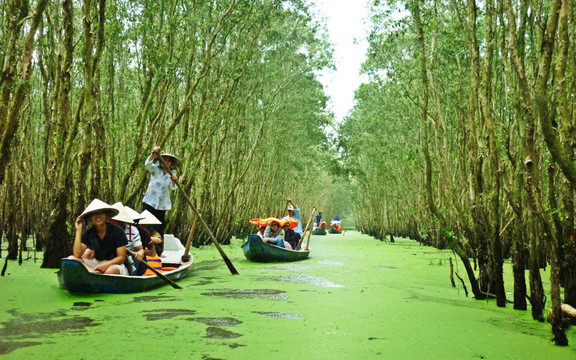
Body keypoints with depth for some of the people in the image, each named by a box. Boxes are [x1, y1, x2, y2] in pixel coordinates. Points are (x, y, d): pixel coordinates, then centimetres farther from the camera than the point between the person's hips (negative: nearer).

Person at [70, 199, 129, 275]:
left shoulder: (117, 232, -9)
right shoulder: (88, 233, 1)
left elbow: (121, 257, -8)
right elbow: (77, 255, -11)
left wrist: (106, 265, -26)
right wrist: (78, 230, -12)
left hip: (115, 264, -5)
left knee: (112, 270, -40)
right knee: (71, 259, -18)